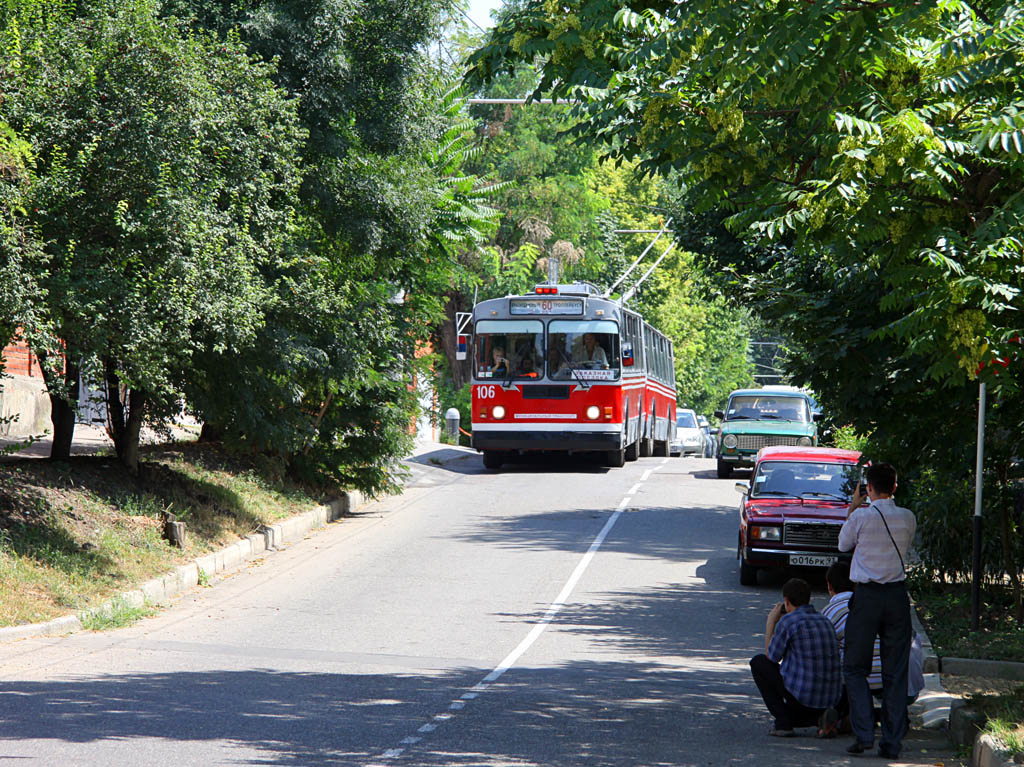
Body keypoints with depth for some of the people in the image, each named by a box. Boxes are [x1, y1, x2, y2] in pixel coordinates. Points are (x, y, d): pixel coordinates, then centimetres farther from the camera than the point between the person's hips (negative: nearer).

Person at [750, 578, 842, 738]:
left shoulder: (788, 621, -9)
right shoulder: (825, 621, 11)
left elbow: (771, 657, 4)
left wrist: (770, 623, 15)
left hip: (802, 697, -7)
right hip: (831, 699, 7)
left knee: (758, 662, 13)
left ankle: (783, 721, 5)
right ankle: (820, 717, 13)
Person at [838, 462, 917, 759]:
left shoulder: (861, 517, -10)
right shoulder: (907, 518, 0)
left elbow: (843, 544, 9)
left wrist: (852, 509, 21)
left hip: (866, 596, -3)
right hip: (898, 595, 3)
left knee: (855, 668, 8)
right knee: (895, 673, 7)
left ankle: (863, 734, -6)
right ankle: (892, 742, 5)